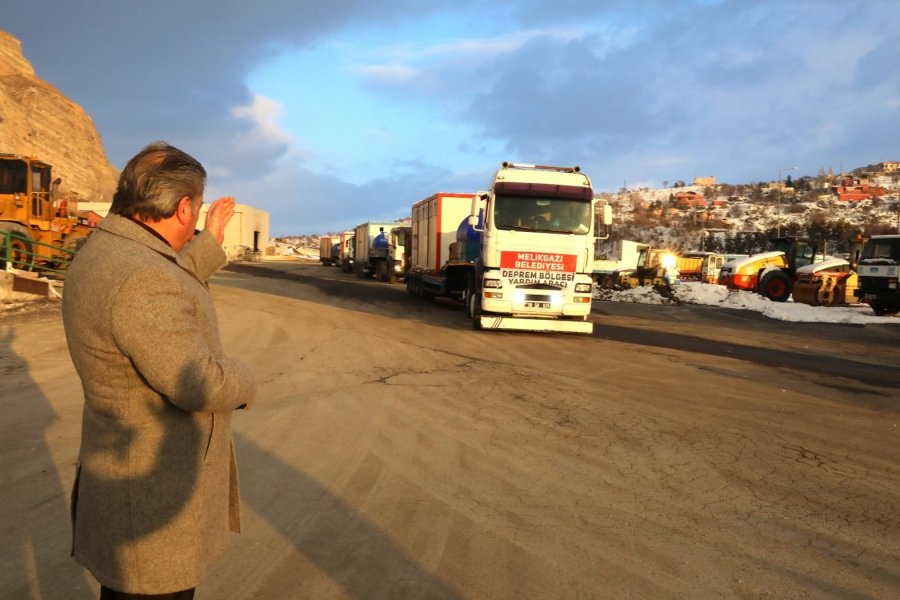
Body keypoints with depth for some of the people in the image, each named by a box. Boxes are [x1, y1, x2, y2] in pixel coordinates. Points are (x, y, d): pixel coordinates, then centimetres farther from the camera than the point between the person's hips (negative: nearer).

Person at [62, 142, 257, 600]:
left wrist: (210, 242, 24)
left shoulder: (104, 254, 3)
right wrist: (243, 382, -7)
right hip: (155, 492, -10)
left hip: (133, 465, 10)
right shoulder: (140, 279, -29)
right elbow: (200, 386, -28)